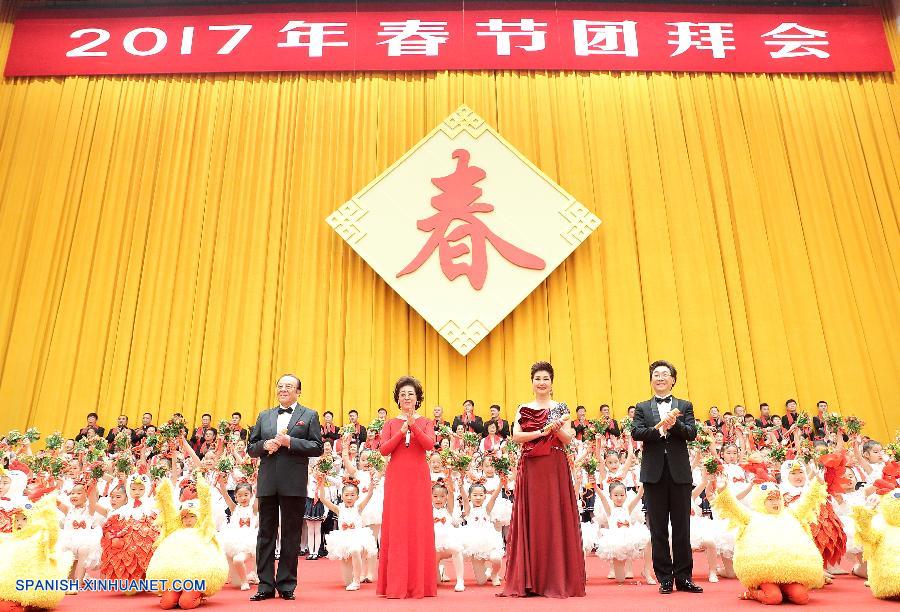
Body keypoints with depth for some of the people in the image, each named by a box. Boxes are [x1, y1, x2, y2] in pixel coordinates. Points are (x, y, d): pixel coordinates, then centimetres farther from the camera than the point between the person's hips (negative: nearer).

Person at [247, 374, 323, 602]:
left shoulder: (309, 415, 5)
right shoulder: (264, 416, 16)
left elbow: (318, 448, -3)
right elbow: (251, 448, 14)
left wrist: (290, 442, -14)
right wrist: (265, 445, -7)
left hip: (294, 484, -3)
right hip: (267, 482, 3)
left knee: (291, 535, 4)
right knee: (265, 533, 7)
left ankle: (287, 585, 13)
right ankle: (265, 585, 15)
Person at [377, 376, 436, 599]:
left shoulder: (425, 422, 10)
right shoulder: (391, 424, 11)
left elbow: (430, 445, -8)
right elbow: (384, 450, -3)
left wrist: (413, 425, -18)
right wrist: (401, 432, -14)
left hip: (418, 479, 0)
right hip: (396, 478, 0)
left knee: (419, 526, -1)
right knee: (396, 527, -2)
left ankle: (419, 583, 6)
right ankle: (396, 584, 3)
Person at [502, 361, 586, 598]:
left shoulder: (561, 408, 8)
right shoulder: (523, 409, 10)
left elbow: (568, 439, 1)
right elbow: (516, 436, -4)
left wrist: (557, 427, -17)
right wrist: (543, 431, -13)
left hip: (555, 469, -1)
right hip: (530, 469, 1)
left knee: (555, 518, -2)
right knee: (530, 518, -1)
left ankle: (557, 580, 6)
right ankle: (529, 581, 5)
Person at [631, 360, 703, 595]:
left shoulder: (684, 406, 10)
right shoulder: (642, 408, 9)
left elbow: (692, 433, -4)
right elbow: (636, 433, -6)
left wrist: (674, 423, -22)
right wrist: (659, 427, -22)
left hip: (679, 472, 0)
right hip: (654, 473, 0)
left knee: (682, 527, 6)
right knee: (658, 528, 4)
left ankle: (683, 577, 15)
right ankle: (665, 578, 12)